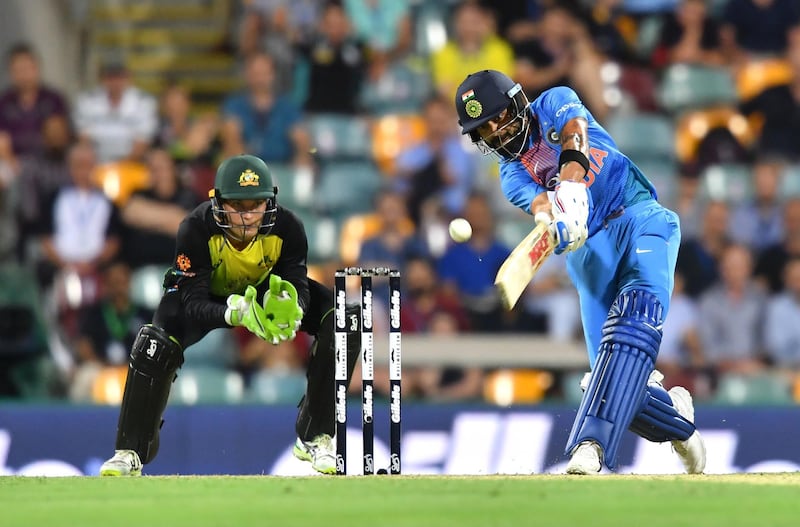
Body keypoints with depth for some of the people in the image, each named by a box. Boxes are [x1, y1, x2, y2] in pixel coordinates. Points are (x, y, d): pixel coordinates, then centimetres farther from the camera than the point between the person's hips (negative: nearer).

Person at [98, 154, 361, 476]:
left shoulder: (287, 228, -30)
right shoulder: (196, 229, -35)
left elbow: (299, 289, -28)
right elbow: (193, 303, -36)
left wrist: (290, 310, -54)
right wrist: (235, 313, -57)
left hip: (268, 290, 2)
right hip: (209, 297, -2)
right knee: (154, 344, -30)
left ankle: (313, 438, -7)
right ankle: (130, 452, -9)